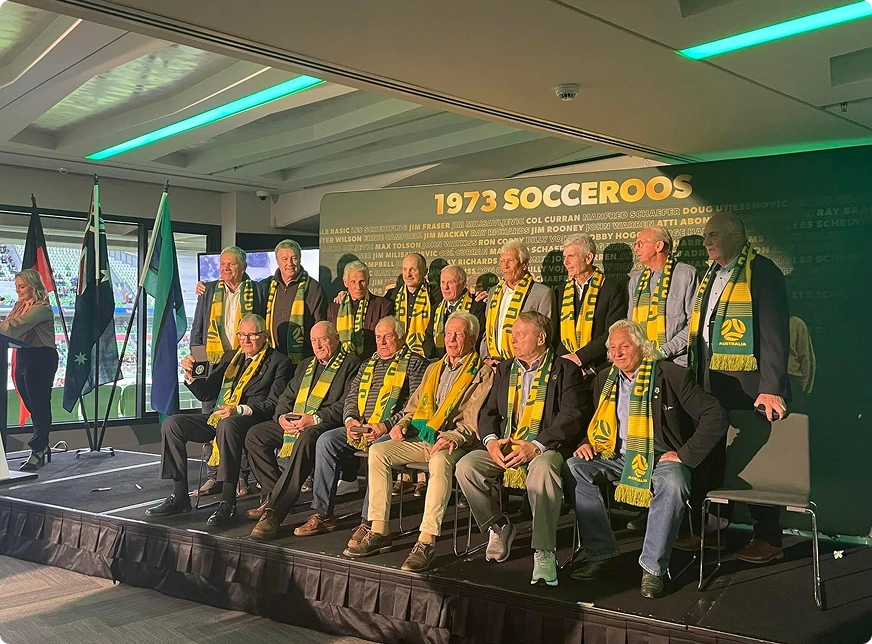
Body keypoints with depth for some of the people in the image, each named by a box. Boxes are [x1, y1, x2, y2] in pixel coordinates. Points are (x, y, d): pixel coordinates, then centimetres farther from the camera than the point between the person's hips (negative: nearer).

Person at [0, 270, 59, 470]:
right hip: (24, 358, 9)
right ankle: (42, 445, 25)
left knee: (39, 405, -3)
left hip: (41, 359, -9)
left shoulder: (41, 308, -14)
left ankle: (38, 451, 1)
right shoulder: (21, 306, 15)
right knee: (33, 406, 14)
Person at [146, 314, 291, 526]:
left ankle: (228, 502, -37)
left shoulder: (278, 362, 2)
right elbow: (206, 393, 20)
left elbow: (273, 404, -9)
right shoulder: (230, 359, 22)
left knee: (227, 425, -39)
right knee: (172, 423, -10)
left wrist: (240, 410, -22)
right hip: (218, 418, 7)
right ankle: (179, 496, -7)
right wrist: (189, 375, 0)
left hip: (251, 420, -7)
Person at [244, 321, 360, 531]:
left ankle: (275, 509, -39)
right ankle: (273, 495, -8)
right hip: (292, 424, 8)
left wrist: (314, 419, -20)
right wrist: (282, 417, -1)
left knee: (306, 439, -38)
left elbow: (348, 404, -10)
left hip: (324, 425, -8)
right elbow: (286, 397, 23)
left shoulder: (351, 364, 3)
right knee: (255, 434, -8)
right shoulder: (305, 365, 27)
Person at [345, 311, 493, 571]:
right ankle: (379, 531, -13)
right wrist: (402, 424, 4)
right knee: (378, 451, -14)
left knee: (440, 460, -39)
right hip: (420, 439, 7)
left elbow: (474, 421, -9)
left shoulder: (482, 374, 1)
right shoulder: (433, 369, 23)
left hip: (453, 444, -7)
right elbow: (413, 406, 25)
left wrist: (452, 438, -25)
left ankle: (427, 541, -37)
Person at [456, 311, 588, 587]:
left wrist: (535, 446, -20)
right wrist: (491, 440, -6)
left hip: (545, 448, -5)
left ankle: (544, 552, -29)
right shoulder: (504, 370, 20)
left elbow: (572, 415, -9)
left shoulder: (564, 370, 3)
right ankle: (498, 527, 2)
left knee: (543, 468, -39)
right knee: (465, 466, -20)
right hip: (503, 448, 5)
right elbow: (488, 411, 17)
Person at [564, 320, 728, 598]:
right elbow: (595, 421, 25)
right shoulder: (605, 378, 11)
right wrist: (586, 443, 3)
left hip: (661, 458, -5)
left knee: (673, 484, -37)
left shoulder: (672, 375, -7)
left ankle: (653, 568, -21)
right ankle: (602, 555, -13)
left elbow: (715, 416, -11)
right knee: (574, 468, -19)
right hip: (617, 457, 5)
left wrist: (686, 455, -15)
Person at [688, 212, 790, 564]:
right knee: (710, 457, 12)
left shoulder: (761, 271, -9)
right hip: (711, 386, 8)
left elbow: (775, 332, -16)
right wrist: (694, 376, 13)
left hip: (747, 385, -7)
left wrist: (771, 387, -22)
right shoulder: (711, 274, 16)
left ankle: (768, 538, 14)